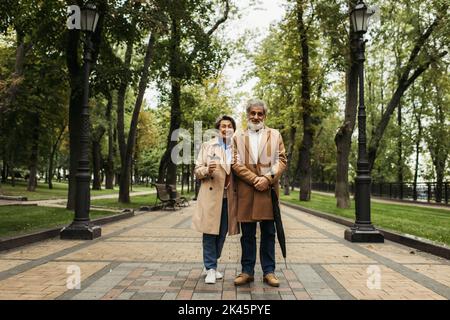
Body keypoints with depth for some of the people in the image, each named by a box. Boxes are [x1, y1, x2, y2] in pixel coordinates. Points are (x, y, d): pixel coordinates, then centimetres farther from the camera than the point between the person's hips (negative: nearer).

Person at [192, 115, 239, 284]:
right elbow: (197, 170, 5)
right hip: (211, 195, -2)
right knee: (210, 232, -2)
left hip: (228, 197, 2)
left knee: (222, 233, 9)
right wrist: (207, 170, -17)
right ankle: (210, 268, 9)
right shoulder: (207, 146, 8)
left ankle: (211, 264, 25)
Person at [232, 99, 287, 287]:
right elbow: (236, 163, 2)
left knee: (268, 233, 5)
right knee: (247, 234, 5)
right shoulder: (238, 137, 12)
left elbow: (281, 160, 5)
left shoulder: (275, 135, 13)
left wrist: (268, 178, -10)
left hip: (268, 189, 0)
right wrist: (254, 179, -9)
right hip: (246, 190, 0)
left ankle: (269, 272, 14)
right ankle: (247, 271, 14)